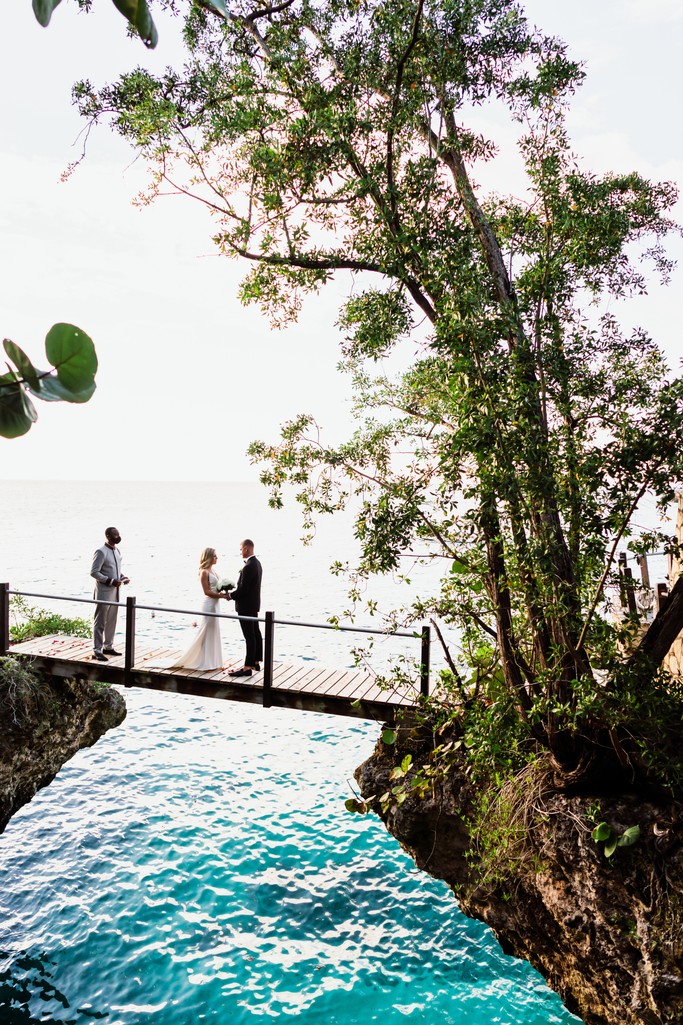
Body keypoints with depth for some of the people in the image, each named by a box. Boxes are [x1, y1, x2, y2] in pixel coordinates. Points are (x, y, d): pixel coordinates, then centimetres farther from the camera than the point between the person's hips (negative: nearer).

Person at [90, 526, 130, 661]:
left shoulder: (117, 551, 12)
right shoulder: (101, 552, -15)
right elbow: (94, 572, -17)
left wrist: (122, 577, 3)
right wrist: (110, 581, -22)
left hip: (115, 591, 8)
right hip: (104, 592, -8)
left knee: (112, 621, 16)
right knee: (100, 623, -2)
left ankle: (108, 646, 28)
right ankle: (97, 651, 3)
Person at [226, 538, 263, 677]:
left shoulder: (248, 567, -23)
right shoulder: (257, 563, 8)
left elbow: (243, 589, -22)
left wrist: (231, 595, -6)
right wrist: (234, 592, 10)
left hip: (246, 606, -10)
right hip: (253, 604, 10)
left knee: (249, 636, -6)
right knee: (256, 633, 15)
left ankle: (247, 667, -1)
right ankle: (256, 662, 26)